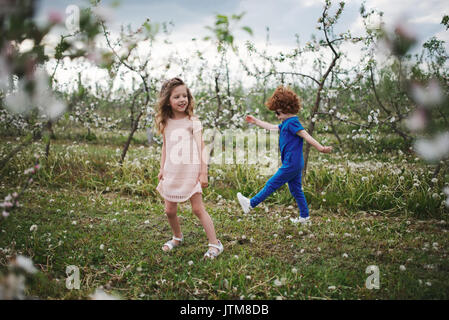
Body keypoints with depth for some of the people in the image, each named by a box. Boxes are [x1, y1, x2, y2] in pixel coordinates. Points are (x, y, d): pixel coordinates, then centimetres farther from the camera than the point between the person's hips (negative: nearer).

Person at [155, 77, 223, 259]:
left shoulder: (192, 121, -8)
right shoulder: (166, 123, 5)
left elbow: (201, 148, -8)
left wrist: (203, 173, -12)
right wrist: (162, 169, 15)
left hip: (190, 171, -4)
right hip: (172, 173, 5)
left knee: (198, 209, -5)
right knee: (170, 210, 10)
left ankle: (215, 244, 3)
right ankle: (177, 238, 35)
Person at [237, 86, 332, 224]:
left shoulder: (292, 122, -15)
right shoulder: (286, 123, 15)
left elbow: (306, 136, -23)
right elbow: (272, 127, 27)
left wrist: (321, 148, -29)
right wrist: (255, 121, 32)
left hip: (291, 164, -10)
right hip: (296, 164, 10)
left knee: (271, 184, 1)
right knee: (296, 190, 15)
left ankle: (251, 203, 11)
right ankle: (304, 216, 21)